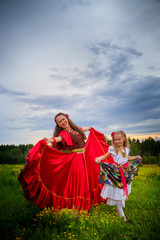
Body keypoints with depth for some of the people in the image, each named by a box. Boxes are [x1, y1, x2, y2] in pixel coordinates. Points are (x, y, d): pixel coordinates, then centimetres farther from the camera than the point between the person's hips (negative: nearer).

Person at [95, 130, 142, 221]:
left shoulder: (126, 149, 7)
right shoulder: (113, 149, -9)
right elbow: (105, 156, -9)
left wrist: (136, 157, 30)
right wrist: (99, 158, -28)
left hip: (126, 171, 6)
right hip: (116, 172, -5)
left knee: (124, 190, 12)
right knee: (117, 191, -2)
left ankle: (119, 208, 30)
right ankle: (121, 213, 9)